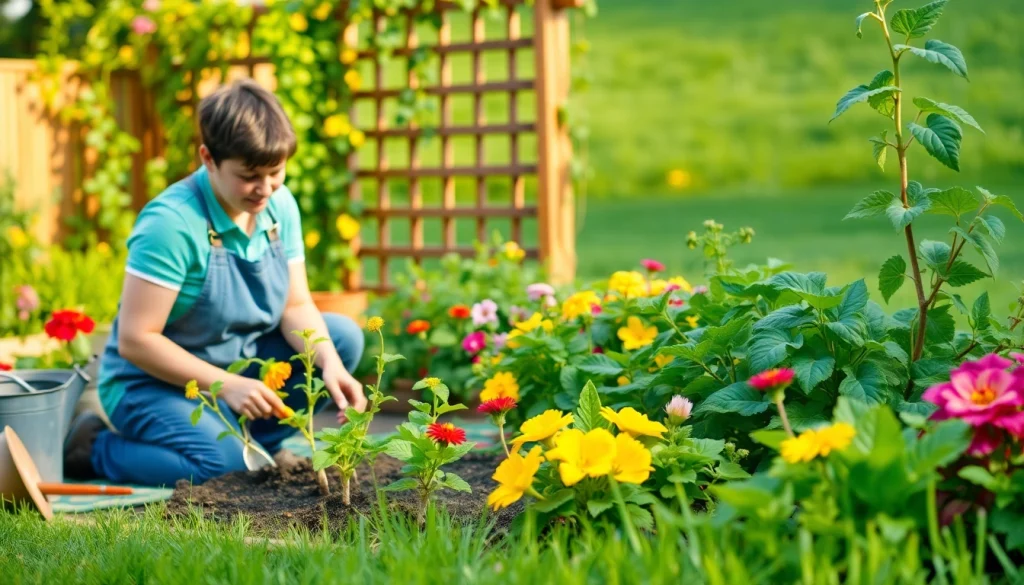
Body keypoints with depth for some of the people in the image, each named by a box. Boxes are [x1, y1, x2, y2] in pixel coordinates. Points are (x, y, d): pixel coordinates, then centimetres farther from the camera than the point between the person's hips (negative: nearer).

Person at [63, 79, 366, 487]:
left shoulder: (280, 207, -4)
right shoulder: (171, 223, -26)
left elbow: (296, 306, -1)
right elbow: (135, 340, -25)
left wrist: (330, 364, -21)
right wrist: (227, 385, -27)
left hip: (239, 363, 7)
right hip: (155, 380, -7)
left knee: (344, 336, -8)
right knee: (225, 466, -31)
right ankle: (95, 448, -3)